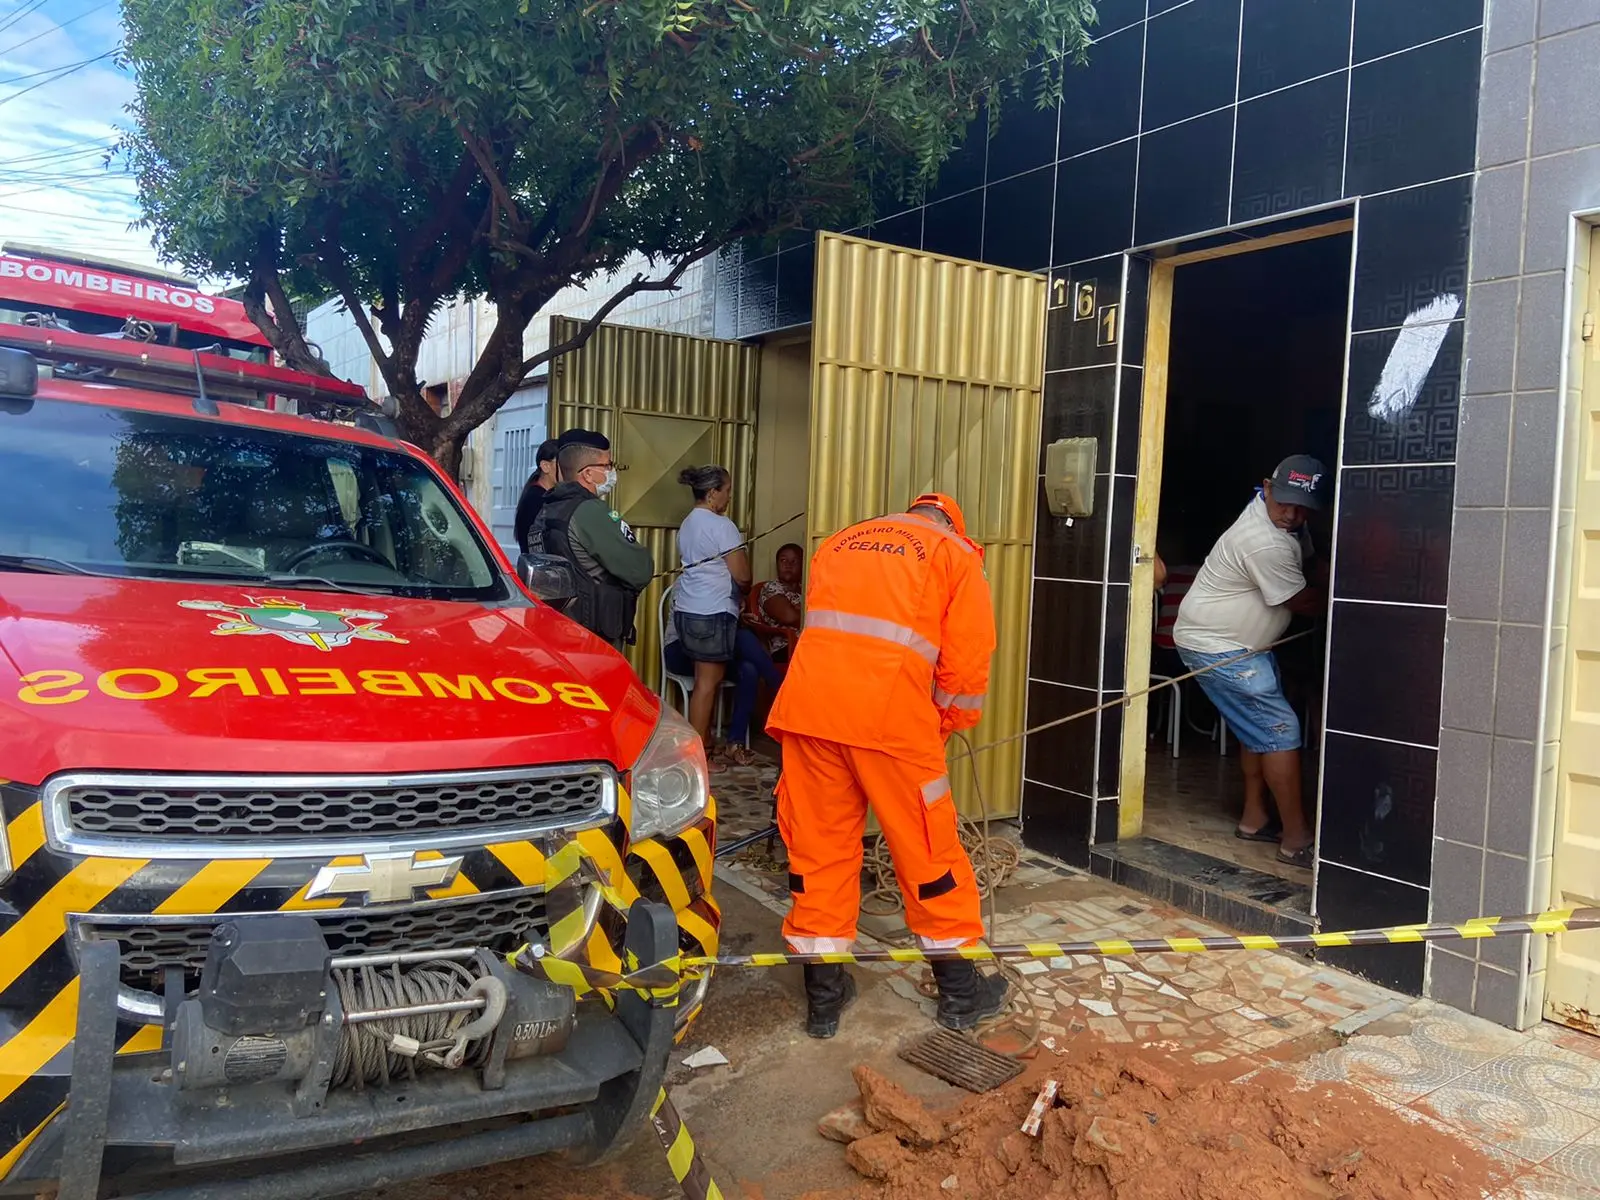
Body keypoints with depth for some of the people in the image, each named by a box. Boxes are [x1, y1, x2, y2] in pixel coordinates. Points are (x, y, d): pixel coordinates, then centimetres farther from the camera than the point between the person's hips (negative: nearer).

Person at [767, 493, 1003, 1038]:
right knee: (927, 847, 10)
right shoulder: (956, 553, 15)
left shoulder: (840, 541, 27)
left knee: (818, 844, 13)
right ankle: (960, 993, 26)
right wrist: (943, 726, 22)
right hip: (891, 710, -3)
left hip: (808, 701, 4)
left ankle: (823, 995, 23)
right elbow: (967, 658, 6)